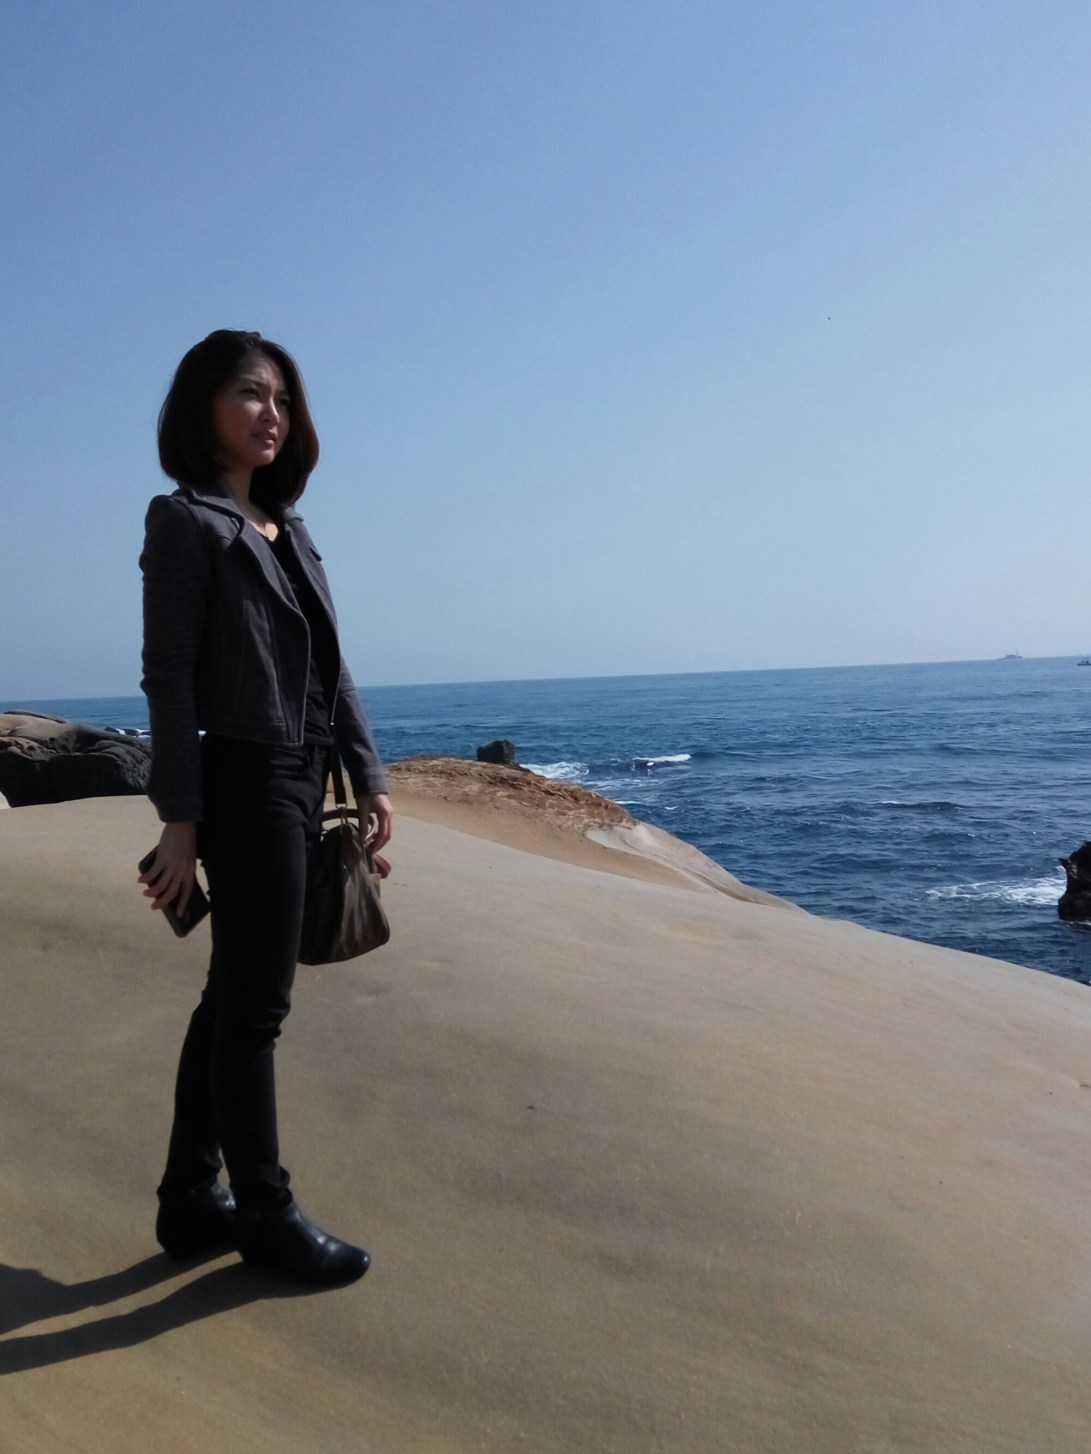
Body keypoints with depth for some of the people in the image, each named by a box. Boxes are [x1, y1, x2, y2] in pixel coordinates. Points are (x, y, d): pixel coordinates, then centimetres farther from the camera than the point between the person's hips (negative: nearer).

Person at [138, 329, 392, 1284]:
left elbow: (331, 669, 15)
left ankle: (191, 1201, 28)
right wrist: (179, 818, -17)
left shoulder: (288, 530, 17)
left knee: (235, 997, 14)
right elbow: (169, 676, -12)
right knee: (255, 1005, 1)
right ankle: (267, 1214, 17)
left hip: (302, 783, 8)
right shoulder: (186, 522, -5)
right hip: (247, 782, -8)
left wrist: (368, 775, 9)